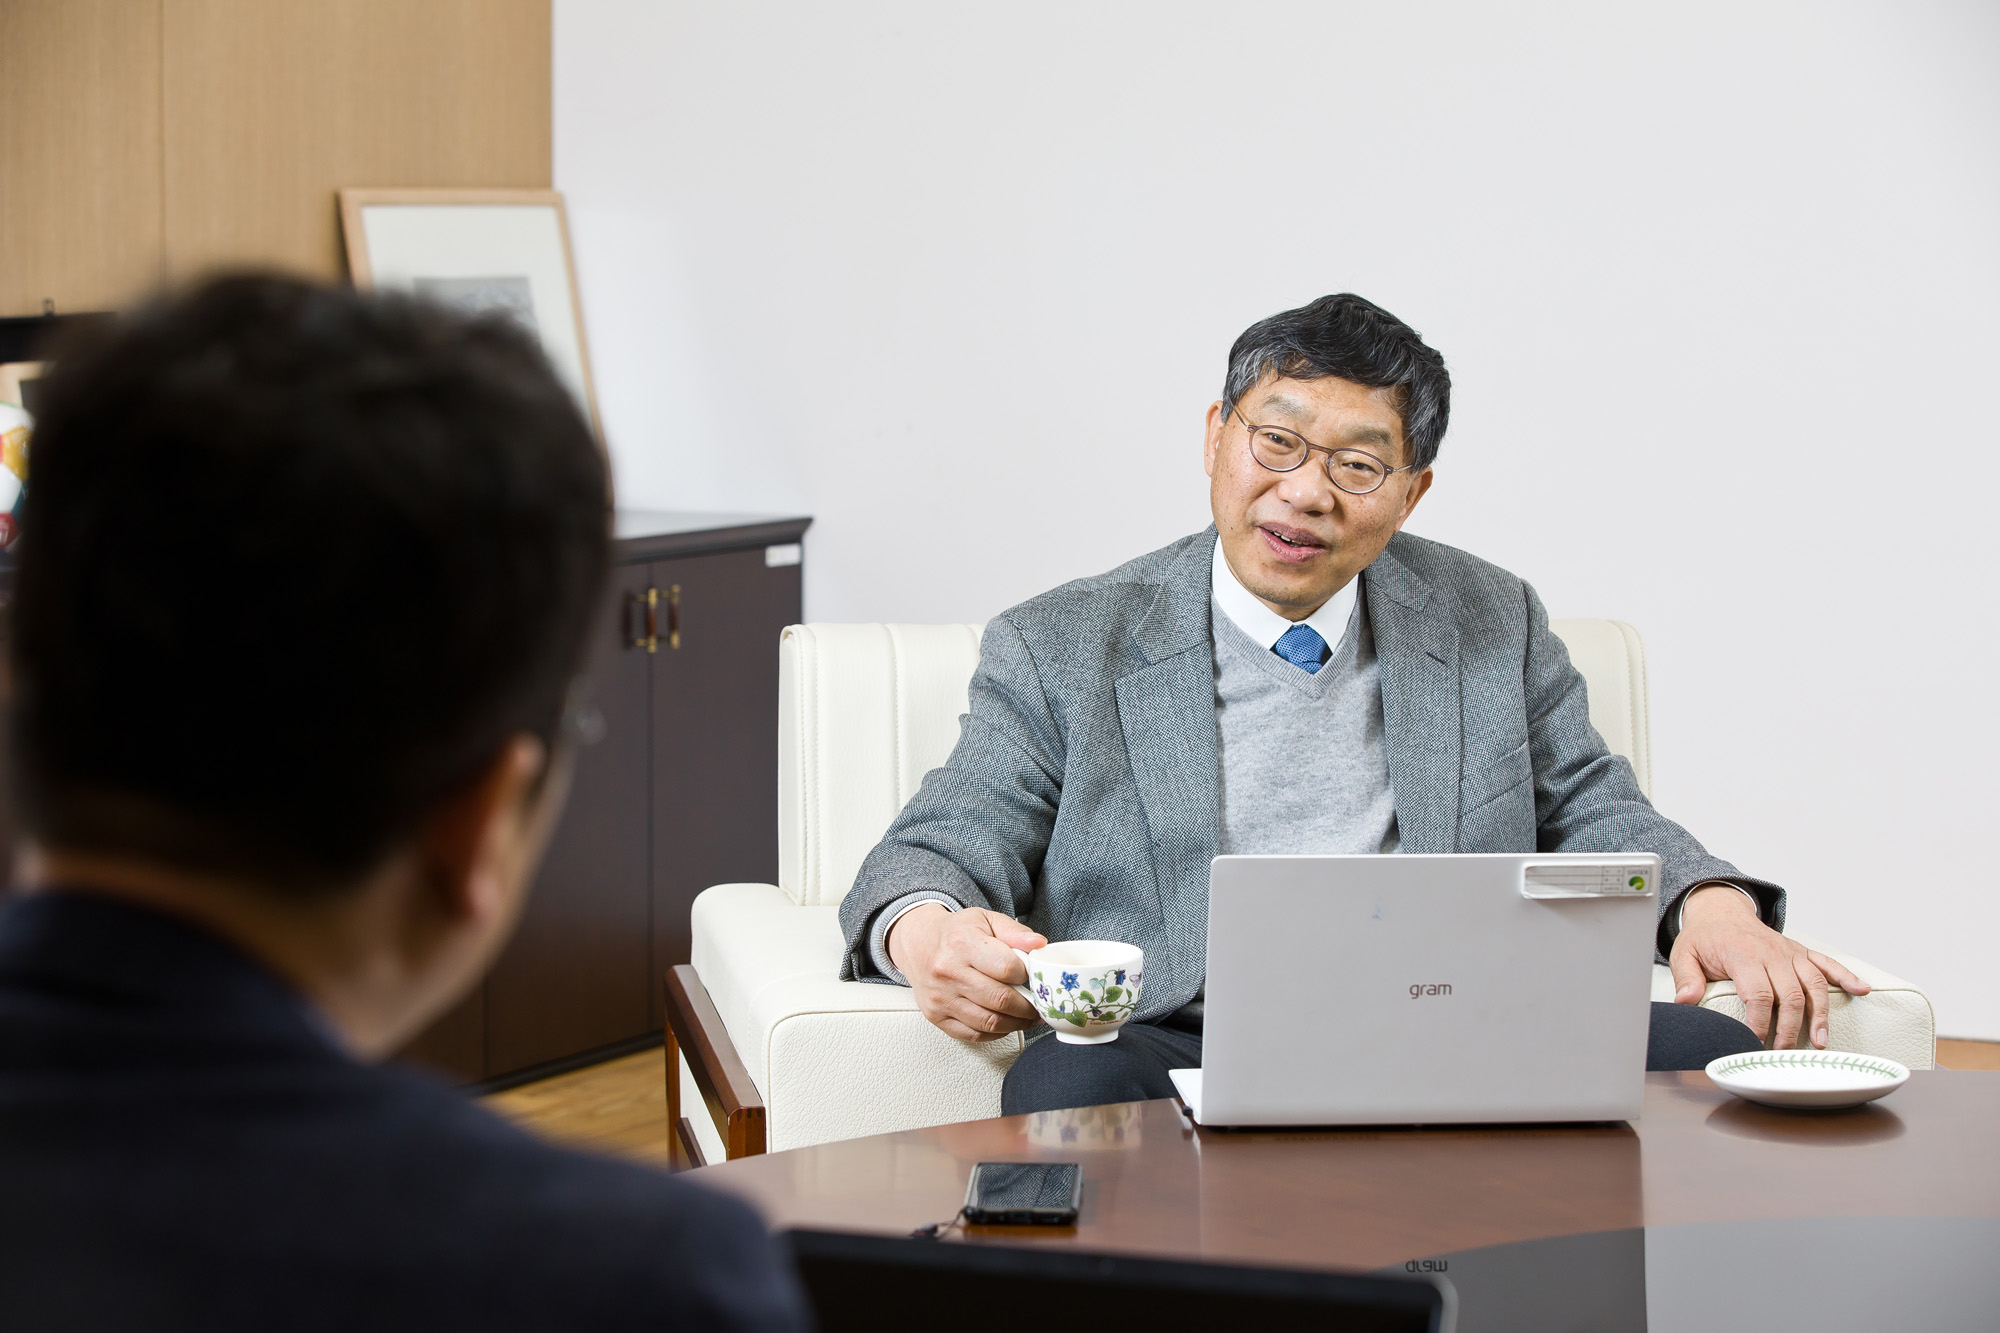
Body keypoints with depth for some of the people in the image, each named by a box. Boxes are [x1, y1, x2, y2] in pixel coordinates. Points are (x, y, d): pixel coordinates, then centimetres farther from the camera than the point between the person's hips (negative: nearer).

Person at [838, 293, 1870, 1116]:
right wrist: (926, 933, -19)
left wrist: (1711, 903, 1)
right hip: (1186, 1051, -2)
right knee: (1066, 1087, -38)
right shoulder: (1059, 650, 13)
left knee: (1709, 1052, -25)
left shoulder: (1494, 625, 21)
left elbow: (1592, 815, 25)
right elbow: (943, 849, 7)